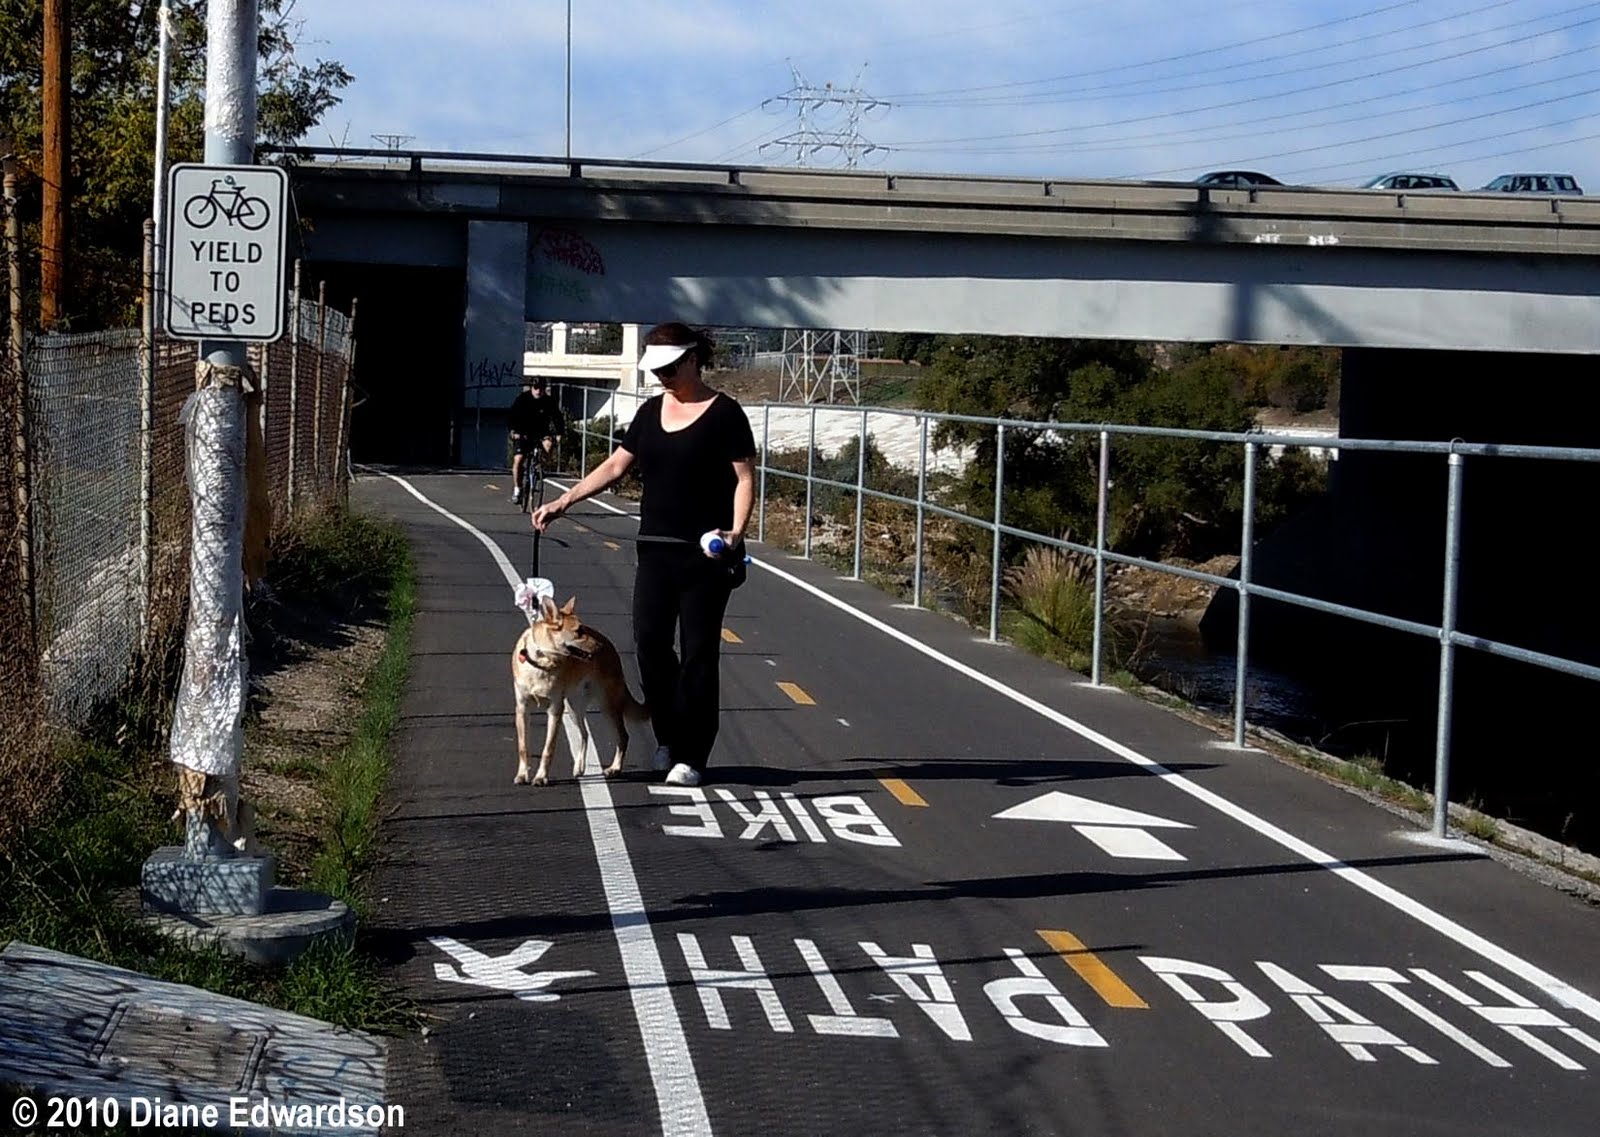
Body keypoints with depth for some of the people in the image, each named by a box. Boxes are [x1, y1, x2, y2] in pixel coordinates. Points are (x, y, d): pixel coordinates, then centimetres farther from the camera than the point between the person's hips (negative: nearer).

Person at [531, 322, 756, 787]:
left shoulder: (724, 412, -5)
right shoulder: (651, 412, 12)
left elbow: (745, 478, -7)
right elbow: (616, 465, 14)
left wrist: (736, 531, -21)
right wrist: (563, 502, 7)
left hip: (705, 553, -5)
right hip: (656, 548, 5)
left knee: (698, 652, -1)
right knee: (650, 642, -1)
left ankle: (691, 756, 6)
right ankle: (669, 737, 17)